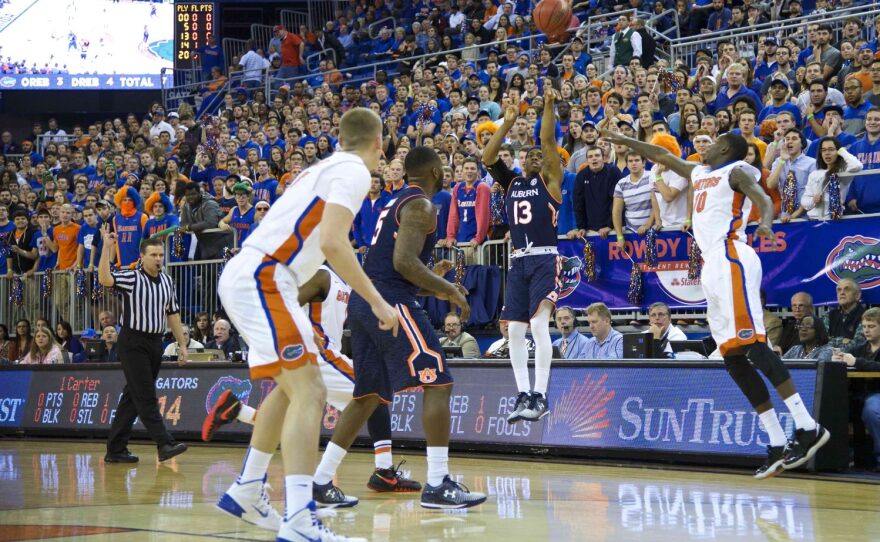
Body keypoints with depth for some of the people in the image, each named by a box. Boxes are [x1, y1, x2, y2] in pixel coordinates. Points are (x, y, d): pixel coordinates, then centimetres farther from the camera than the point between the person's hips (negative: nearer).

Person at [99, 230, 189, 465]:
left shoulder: (167, 281, 12)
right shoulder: (132, 278, -8)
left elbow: (173, 314, 18)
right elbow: (104, 279, -26)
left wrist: (182, 345, 16)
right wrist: (107, 247, -31)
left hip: (155, 343, 7)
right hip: (133, 343, -7)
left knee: (133, 397, 9)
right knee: (146, 397, -10)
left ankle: (116, 449, 13)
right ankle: (165, 444, -15)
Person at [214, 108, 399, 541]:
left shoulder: (327, 167, 22)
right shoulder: (353, 170, -6)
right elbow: (332, 244, -20)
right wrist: (378, 302, -15)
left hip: (243, 277, 10)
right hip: (261, 277, -10)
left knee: (290, 388, 24)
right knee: (308, 391, -16)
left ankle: (246, 492, 33)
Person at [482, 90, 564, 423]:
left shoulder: (550, 181, 4)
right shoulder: (511, 183, 16)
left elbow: (548, 141, -8)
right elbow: (488, 158, 5)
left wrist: (549, 107, -14)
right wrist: (508, 123, 0)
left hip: (545, 260, -6)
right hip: (518, 261, 6)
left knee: (538, 323, -17)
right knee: (515, 329, 2)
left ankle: (540, 396, -19)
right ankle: (524, 395, 6)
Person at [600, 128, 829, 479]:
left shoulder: (737, 171, 1)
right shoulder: (700, 173, 25)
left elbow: (763, 199, -17)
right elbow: (662, 156, 39)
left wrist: (765, 223, -38)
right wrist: (624, 141, 45)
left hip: (731, 260, -8)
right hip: (714, 267, 8)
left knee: (752, 346, -20)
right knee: (733, 358, 1)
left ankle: (807, 427, -25)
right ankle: (778, 445, -2)